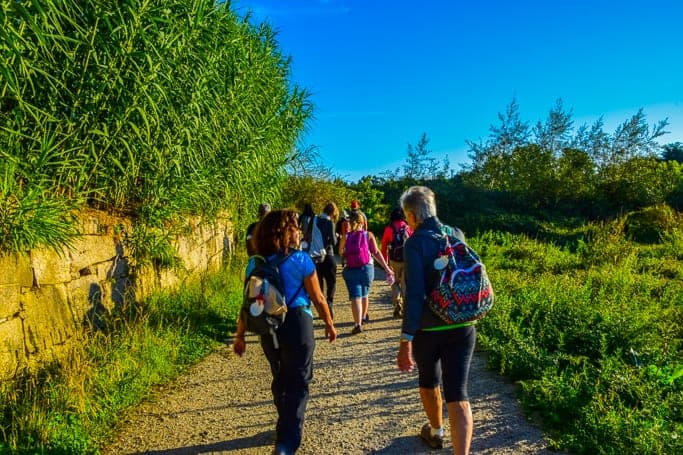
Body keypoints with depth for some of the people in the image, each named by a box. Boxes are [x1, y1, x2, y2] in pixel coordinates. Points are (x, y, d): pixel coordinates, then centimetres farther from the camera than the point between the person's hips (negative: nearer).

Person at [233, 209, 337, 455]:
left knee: (281, 379, 24)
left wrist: (240, 336, 8)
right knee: (298, 383, 7)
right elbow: (318, 298, -5)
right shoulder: (300, 259, -11)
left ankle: (287, 427, 43)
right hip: (297, 325, -5)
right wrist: (329, 324, 9)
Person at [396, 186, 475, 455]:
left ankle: (436, 432, 46)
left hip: (429, 330, -3)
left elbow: (414, 293, -24)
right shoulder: (458, 235, 1)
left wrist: (406, 340, -23)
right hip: (462, 327, 4)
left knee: (429, 382, 23)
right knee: (457, 395, 3)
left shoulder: (416, 243, -16)